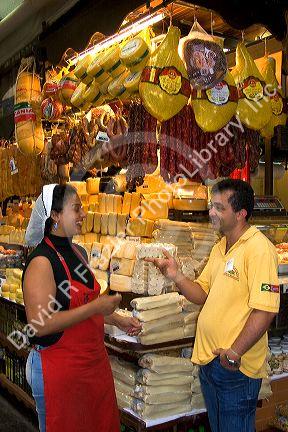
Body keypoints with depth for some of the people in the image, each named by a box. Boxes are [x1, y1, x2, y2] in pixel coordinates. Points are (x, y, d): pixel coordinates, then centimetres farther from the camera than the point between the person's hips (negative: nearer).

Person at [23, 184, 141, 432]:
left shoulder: (78, 252, 8)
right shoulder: (42, 260, -19)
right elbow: (40, 324, -25)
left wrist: (118, 320, 14)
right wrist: (96, 307, -24)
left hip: (94, 361, 8)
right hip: (59, 368, -8)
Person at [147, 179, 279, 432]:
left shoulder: (259, 248, -18)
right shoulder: (219, 248, 10)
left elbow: (265, 309, -24)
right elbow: (202, 295, 10)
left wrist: (234, 352, -25)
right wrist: (176, 276, -7)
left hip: (236, 365, -8)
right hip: (208, 358, 8)